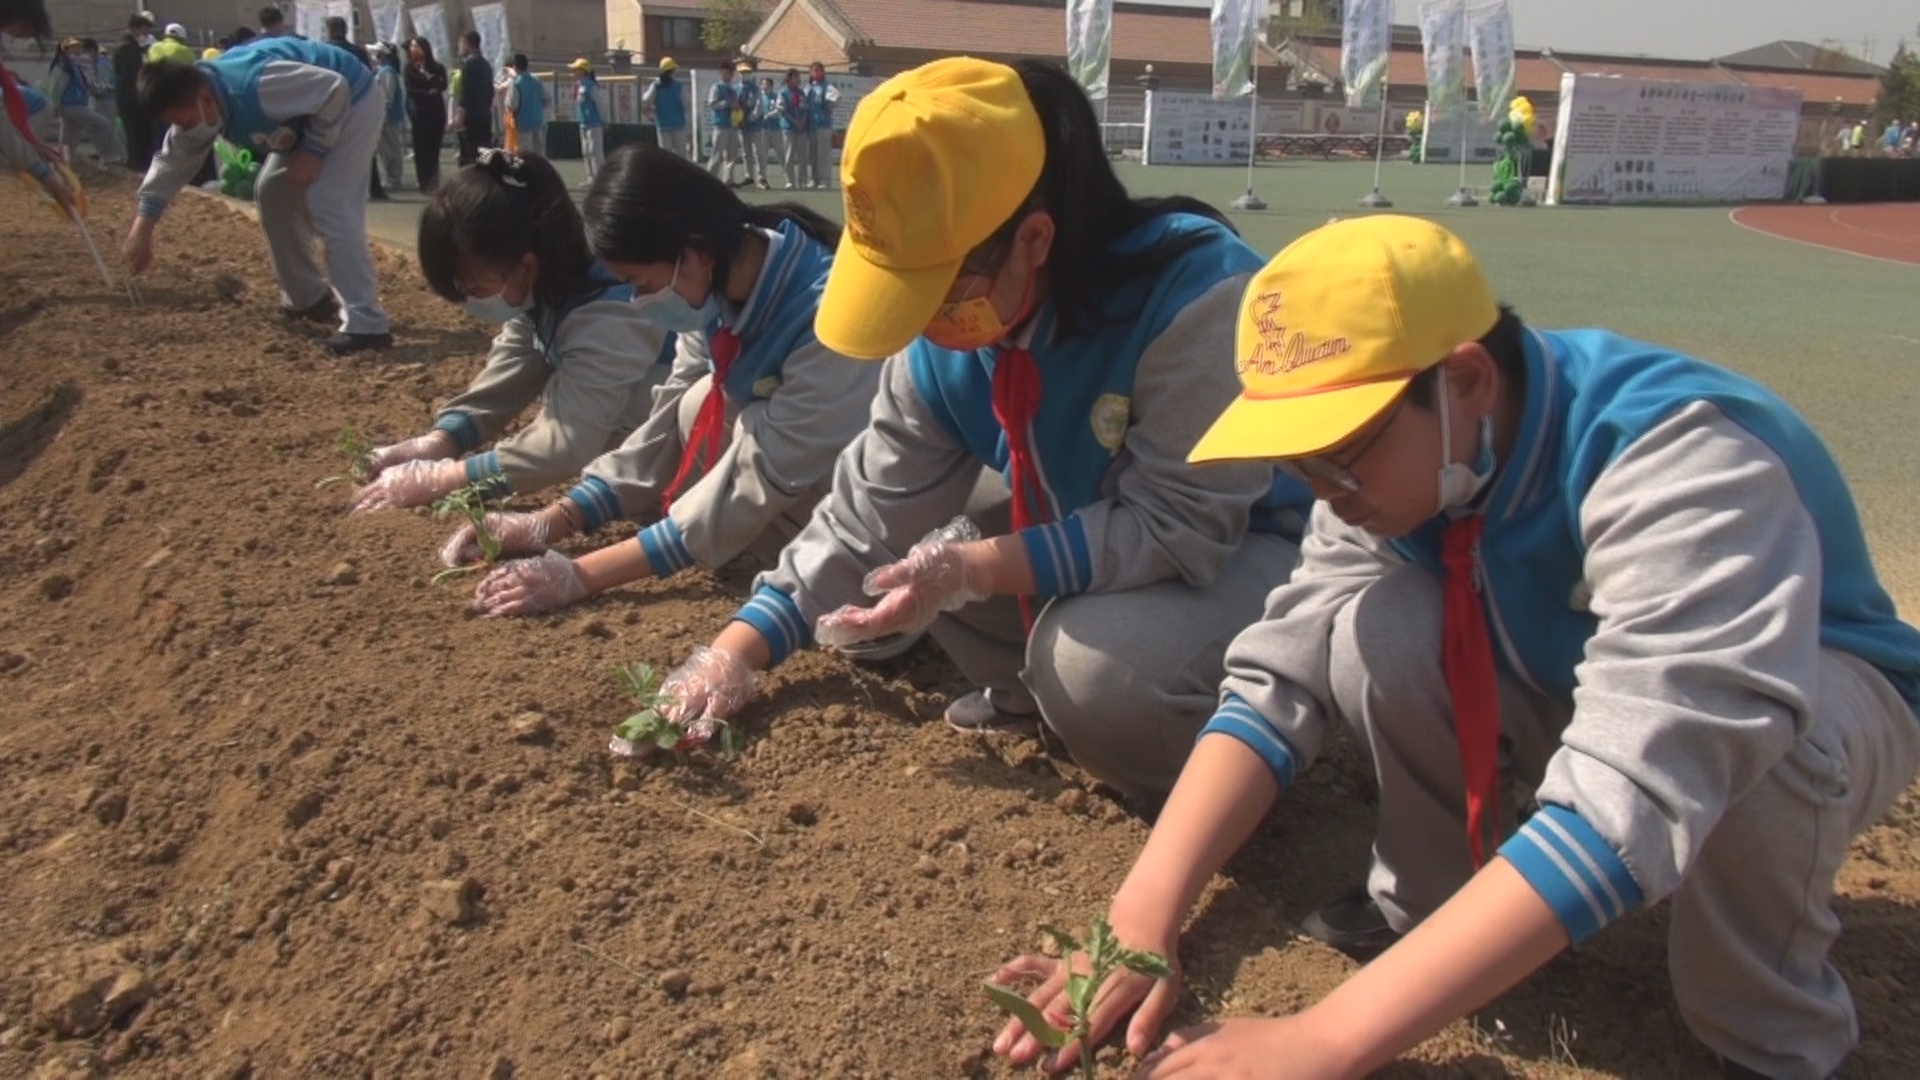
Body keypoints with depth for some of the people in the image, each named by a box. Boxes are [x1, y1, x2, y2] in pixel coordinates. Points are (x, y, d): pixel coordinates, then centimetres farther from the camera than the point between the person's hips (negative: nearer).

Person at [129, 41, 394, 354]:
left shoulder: (255, 85, -36)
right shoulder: (196, 109, -7)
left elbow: (334, 89, -30)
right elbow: (174, 160, 5)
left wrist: (313, 152, -24)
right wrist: (144, 222, 1)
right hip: (310, 112, 10)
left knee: (329, 206, -20)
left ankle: (365, 325, -23)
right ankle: (309, 298, 25)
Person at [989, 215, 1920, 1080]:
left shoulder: (1683, 462, -37)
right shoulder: (1397, 456, -19)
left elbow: (1632, 793, -47)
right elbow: (1278, 676, -24)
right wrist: (1141, 922, -36)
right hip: (1566, 681, 4)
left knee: (1735, 727, -38)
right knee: (1371, 628, -25)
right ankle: (1430, 903, 0)